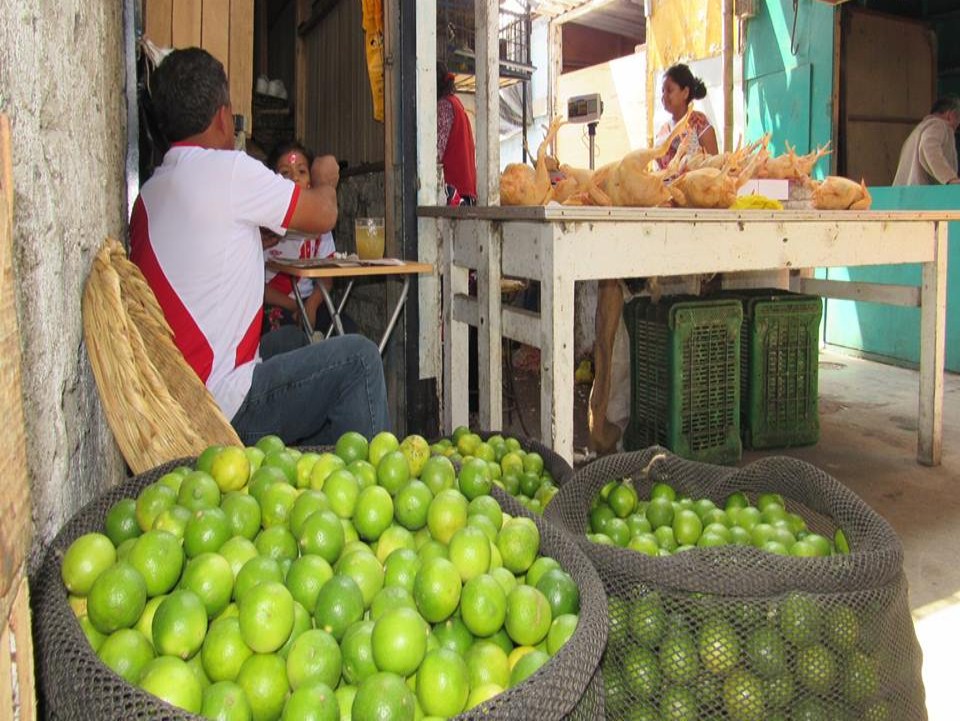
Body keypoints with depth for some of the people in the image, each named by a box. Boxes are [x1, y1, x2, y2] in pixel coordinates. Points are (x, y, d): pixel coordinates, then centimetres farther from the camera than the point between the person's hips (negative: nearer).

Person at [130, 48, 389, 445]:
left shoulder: (149, 193, 10)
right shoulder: (226, 168, -14)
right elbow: (323, 215, -5)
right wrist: (323, 180, 16)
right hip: (221, 410, -9)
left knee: (293, 339, 28)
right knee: (359, 358, -4)